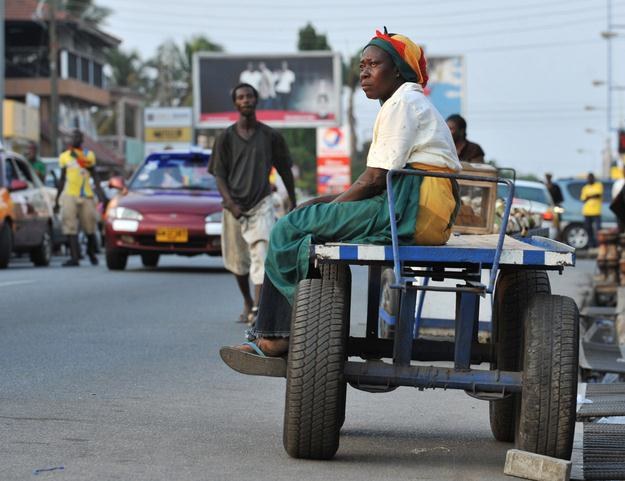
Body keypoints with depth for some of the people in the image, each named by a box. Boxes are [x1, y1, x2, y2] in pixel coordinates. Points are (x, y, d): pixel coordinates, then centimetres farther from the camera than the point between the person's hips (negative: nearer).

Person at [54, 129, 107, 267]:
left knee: (89, 227, 3)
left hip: (86, 196, -1)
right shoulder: (64, 156, 11)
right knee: (70, 227, -9)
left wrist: (101, 196, 1)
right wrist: (57, 200, 16)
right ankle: (74, 257, -10)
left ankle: (92, 253, 26)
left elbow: (95, 177, 9)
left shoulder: (89, 155, 8)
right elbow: (62, 179, 16)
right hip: (69, 195, 1)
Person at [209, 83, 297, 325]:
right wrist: (230, 203, -12)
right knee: (238, 261, 12)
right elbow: (219, 174, 2)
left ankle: (258, 309, -28)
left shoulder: (270, 136, 5)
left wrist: (293, 203, 13)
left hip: (261, 204, -2)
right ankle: (247, 303, 35)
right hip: (234, 207, 2)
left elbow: (285, 171, 12)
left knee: (261, 254, -19)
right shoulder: (226, 137, 4)